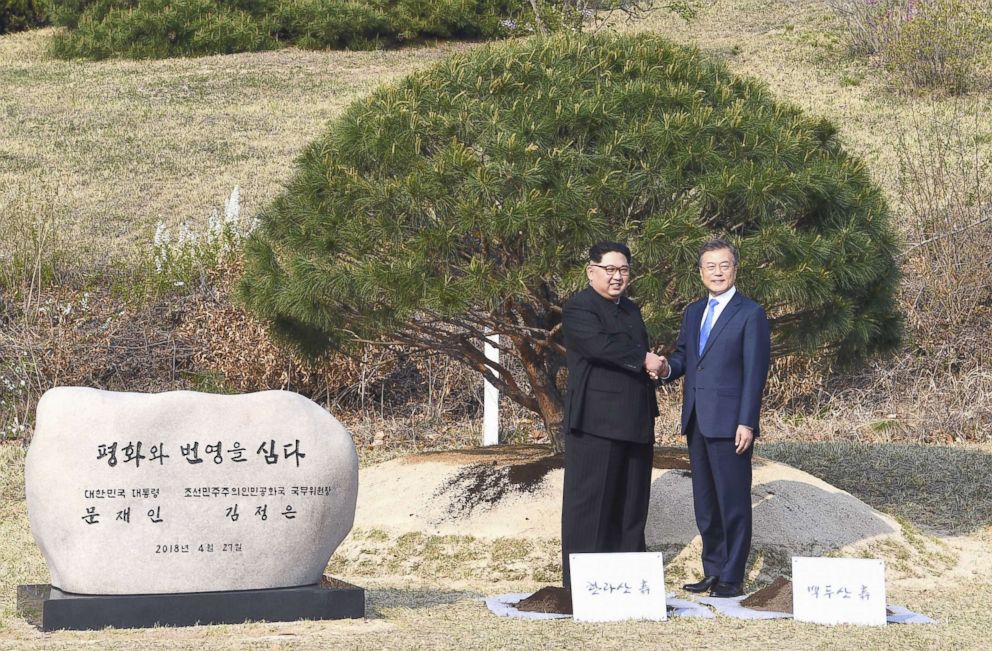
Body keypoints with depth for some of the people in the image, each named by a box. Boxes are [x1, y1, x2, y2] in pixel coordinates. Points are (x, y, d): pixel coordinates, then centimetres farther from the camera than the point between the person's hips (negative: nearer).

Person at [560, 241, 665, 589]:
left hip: (636, 423, 8)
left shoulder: (631, 309, 22)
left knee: (631, 503, 11)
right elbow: (599, 345, -22)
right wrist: (643, 361, -16)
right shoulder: (578, 308, -6)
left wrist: (654, 365, 7)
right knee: (590, 500, -5)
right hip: (596, 422, -8)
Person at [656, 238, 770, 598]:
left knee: (733, 501, -1)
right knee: (705, 502, 12)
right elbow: (683, 354, 17)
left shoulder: (750, 313, -5)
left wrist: (747, 423, -15)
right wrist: (667, 366, -8)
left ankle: (732, 577, 5)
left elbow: (755, 372, -9)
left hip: (730, 423, -7)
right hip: (697, 421, 7)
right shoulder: (694, 312, 16)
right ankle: (713, 571, 21)